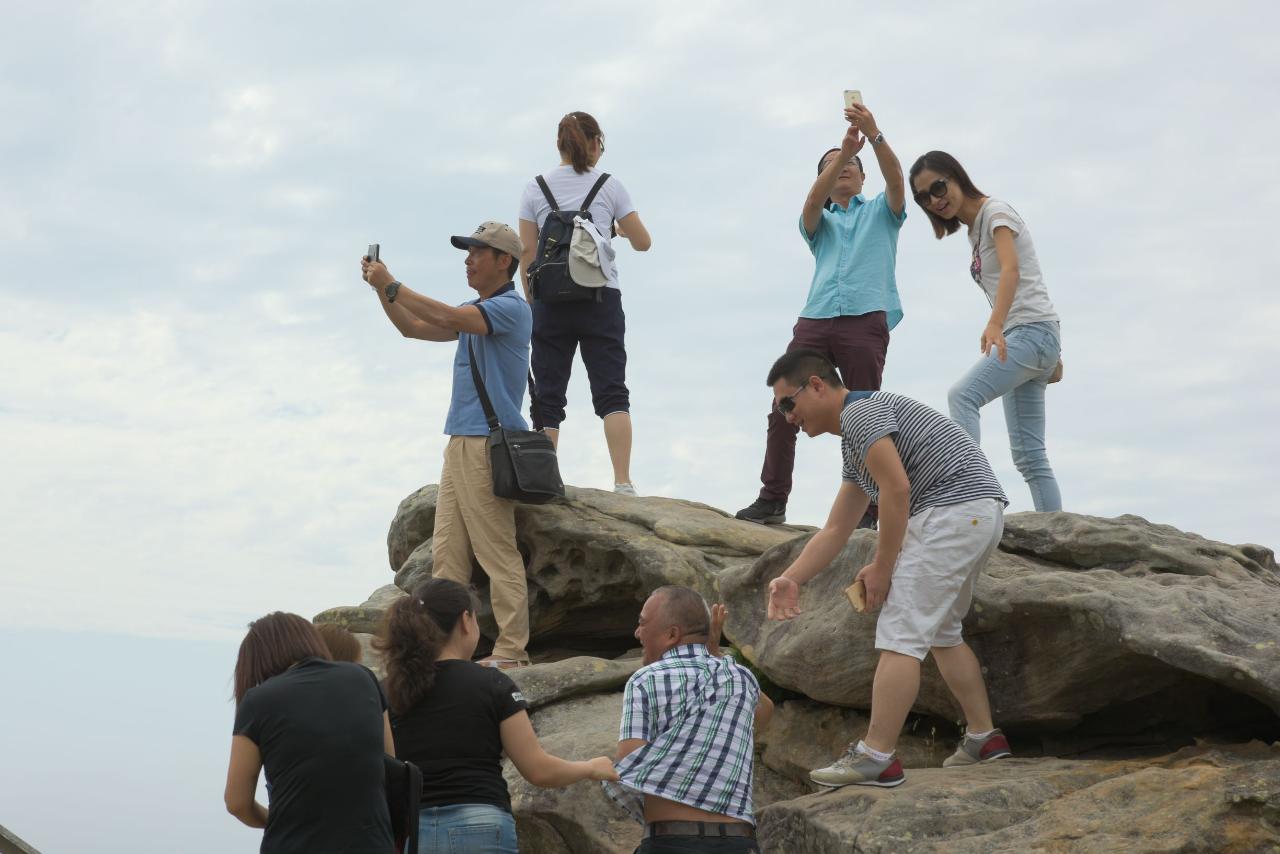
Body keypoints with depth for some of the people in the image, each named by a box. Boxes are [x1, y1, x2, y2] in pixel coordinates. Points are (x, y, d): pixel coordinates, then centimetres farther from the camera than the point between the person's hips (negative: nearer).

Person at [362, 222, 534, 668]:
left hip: (488, 444, -9)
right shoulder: (475, 311, 22)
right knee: (447, 552, 6)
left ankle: (511, 649, -5)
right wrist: (381, 288, 9)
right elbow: (413, 328, 23)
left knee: (498, 552, -7)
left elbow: (449, 318, -21)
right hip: (460, 443, 9)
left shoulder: (511, 308, -9)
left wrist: (392, 285, -15)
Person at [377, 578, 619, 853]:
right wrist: (591, 768, 16)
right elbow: (539, 770, -2)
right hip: (480, 831, -3)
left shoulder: (392, 693, 6)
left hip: (412, 831, 3)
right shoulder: (491, 685, -3)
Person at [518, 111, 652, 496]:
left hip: (550, 300, 1)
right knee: (611, 391, -2)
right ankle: (622, 482, -15)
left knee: (547, 396, 5)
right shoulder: (609, 186, 5)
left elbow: (527, 254, 4)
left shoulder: (535, 190, 6)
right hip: (600, 298, -1)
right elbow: (643, 243, 10)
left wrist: (532, 305, 12)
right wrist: (620, 229, 32)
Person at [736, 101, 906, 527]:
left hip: (866, 319, -3)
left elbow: (895, 178, -1)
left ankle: (867, 507, -4)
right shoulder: (818, 221, 24)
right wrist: (844, 150, -14)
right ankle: (772, 500, -1)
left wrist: (875, 136, -18)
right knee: (783, 409, -5)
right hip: (815, 318, 3)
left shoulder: (880, 212, 20)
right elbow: (813, 201, -1)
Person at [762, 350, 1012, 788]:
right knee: (941, 632, 23)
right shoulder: (855, 441, 25)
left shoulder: (860, 412, -7)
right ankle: (983, 737, 26)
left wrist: (881, 567, -10)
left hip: (953, 506, -11)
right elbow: (835, 531, 25)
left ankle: (876, 757, -13)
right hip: (980, 514, 11)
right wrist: (790, 579, 15)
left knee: (901, 634, -11)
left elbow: (897, 489, -17)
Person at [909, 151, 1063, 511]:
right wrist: (1050, 356, 20)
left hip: (1032, 330, -10)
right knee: (1028, 454, 4)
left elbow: (1011, 269, -21)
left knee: (962, 396, -28)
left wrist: (994, 324, -38)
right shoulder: (975, 231, 21)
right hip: (1019, 337, 10)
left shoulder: (995, 211, -5)